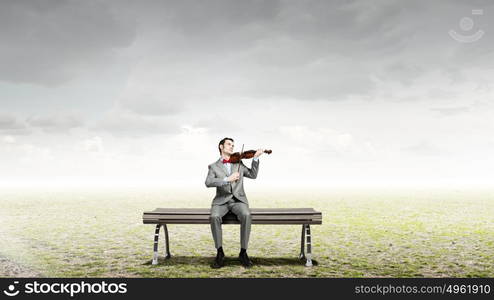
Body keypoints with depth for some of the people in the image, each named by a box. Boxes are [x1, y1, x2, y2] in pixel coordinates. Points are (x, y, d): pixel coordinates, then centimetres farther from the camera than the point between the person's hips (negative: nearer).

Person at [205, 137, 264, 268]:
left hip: (238, 200, 1)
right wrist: (227, 179, -21)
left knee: (246, 215, -31)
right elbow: (208, 182, -9)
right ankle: (220, 253, -15)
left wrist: (256, 158, -2)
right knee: (214, 217, -32)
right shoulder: (214, 166, 10)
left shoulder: (239, 163, 20)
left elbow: (253, 175, 9)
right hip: (221, 200, -1)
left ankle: (243, 252, -19)